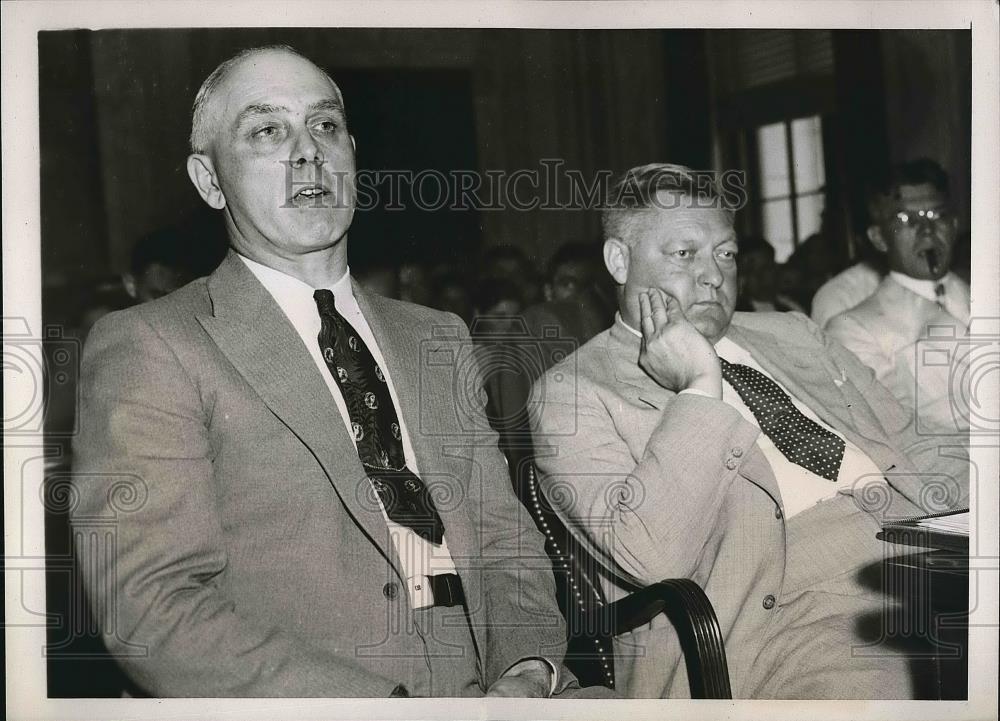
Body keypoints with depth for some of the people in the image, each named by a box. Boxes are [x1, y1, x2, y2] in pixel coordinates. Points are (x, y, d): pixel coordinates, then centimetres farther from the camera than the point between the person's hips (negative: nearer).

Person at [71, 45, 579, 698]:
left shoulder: (440, 340, 17)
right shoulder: (148, 348, -1)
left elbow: (505, 544, 16)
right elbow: (150, 604, -10)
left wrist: (528, 672, -5)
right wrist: (387, 708, -18)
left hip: (480, 688, 5)